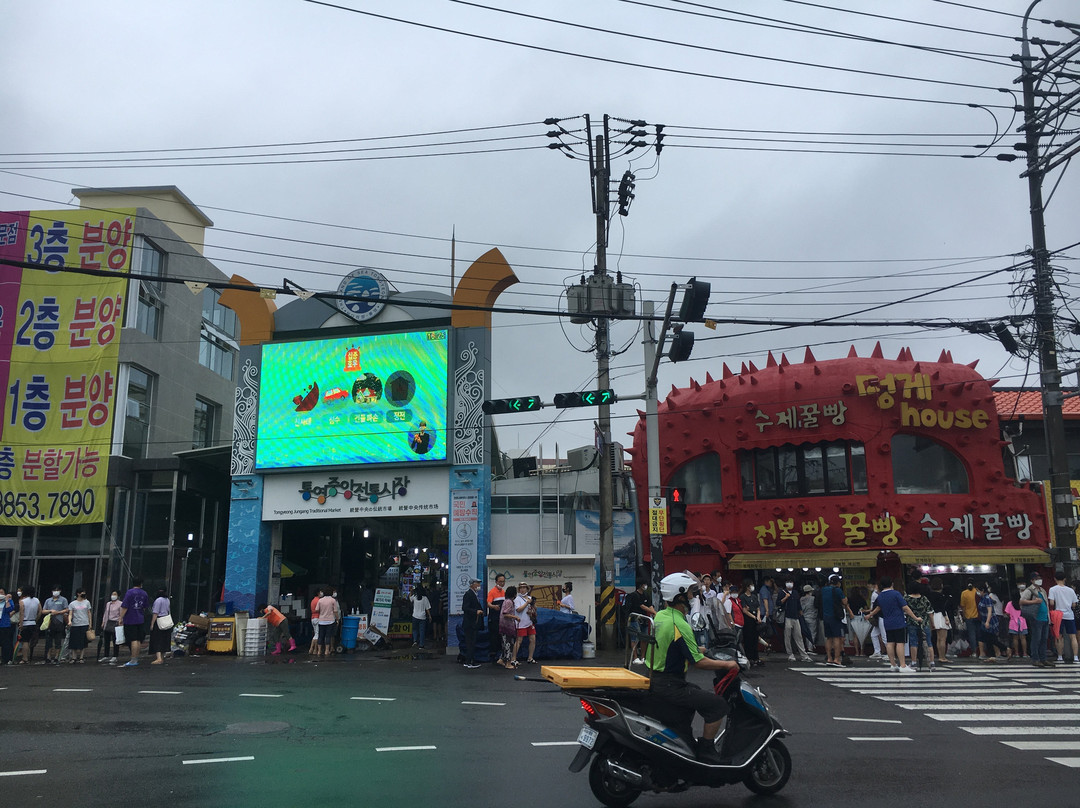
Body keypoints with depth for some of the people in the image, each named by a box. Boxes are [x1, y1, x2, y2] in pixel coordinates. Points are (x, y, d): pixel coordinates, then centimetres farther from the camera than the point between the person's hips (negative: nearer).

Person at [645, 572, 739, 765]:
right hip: (670, 687, -10)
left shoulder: (659, 616, 7)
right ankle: (705, 751, 0)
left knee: (696, 692, 33)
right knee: (718, 704, -8)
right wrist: (727, 664, -9)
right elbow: (698, 662, -22)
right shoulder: (679, 625, -23)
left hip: (657, 681, 10)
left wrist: (697, 649, 24)